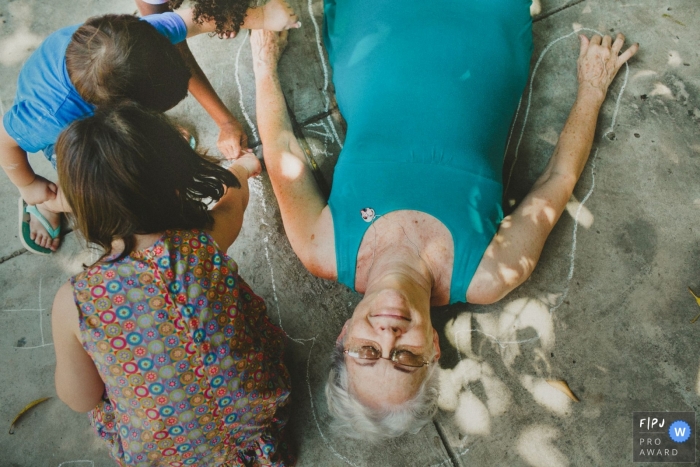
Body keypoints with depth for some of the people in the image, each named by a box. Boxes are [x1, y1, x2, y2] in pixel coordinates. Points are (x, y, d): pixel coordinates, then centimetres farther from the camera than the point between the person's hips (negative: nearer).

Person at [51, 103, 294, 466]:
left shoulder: (73, 303, -25)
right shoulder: (208, 243, -23)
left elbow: (81, 400, -6)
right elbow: (235, 195, 3)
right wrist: (240, 169, 27)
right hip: (253, 422, 0)